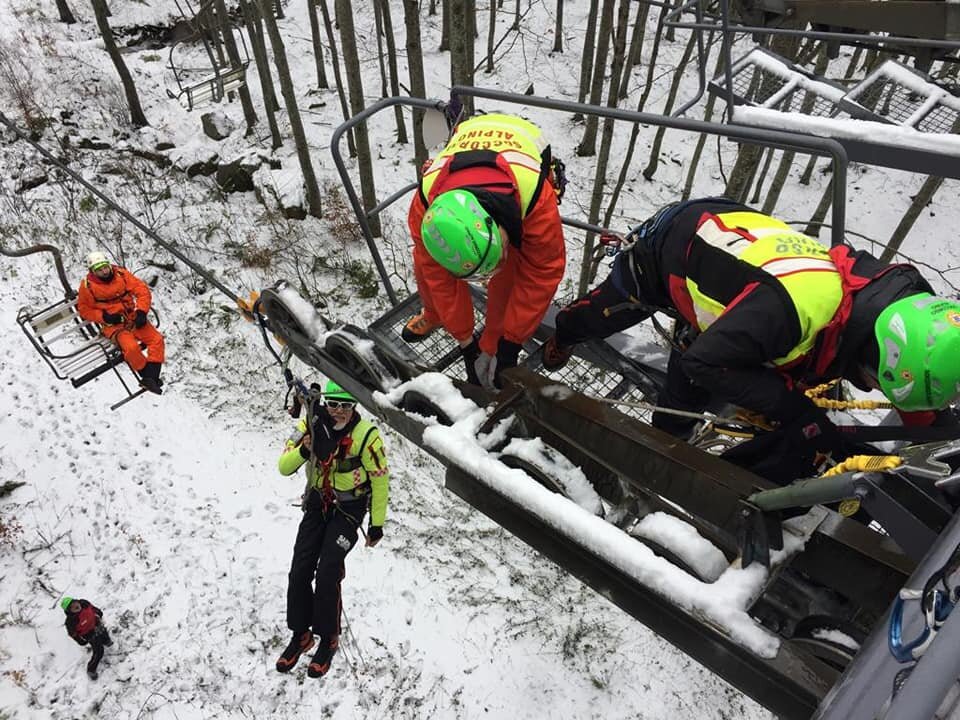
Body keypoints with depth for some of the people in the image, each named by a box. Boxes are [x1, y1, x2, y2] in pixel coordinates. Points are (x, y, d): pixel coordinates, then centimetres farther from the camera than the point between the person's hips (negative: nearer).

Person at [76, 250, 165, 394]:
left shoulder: (121, 274, -2)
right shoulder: (88, 285, -6)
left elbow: (142, 289, -1)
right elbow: (84, 310, 4)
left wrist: (142, 312, -12)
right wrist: (104, 316, -13)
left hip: (133, 318, 4)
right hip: (113, 325, -3)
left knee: (157, 339, -15)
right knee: (131, 347, -31)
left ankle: (151, 378, -16)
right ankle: (148, 376, -11)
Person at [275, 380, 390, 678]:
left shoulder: (366, 435, -21)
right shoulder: (311, 425, -12)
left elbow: (380, 480, -12)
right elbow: (284, 468, -11)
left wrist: (377, 524, -7)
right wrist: (303, 451, -33)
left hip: (349, 508, -3)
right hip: (318, 503, 4)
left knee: (327, 573, -12)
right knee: (299, 570, -4)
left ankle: (328, 639, 11)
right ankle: (300, 634, 19)